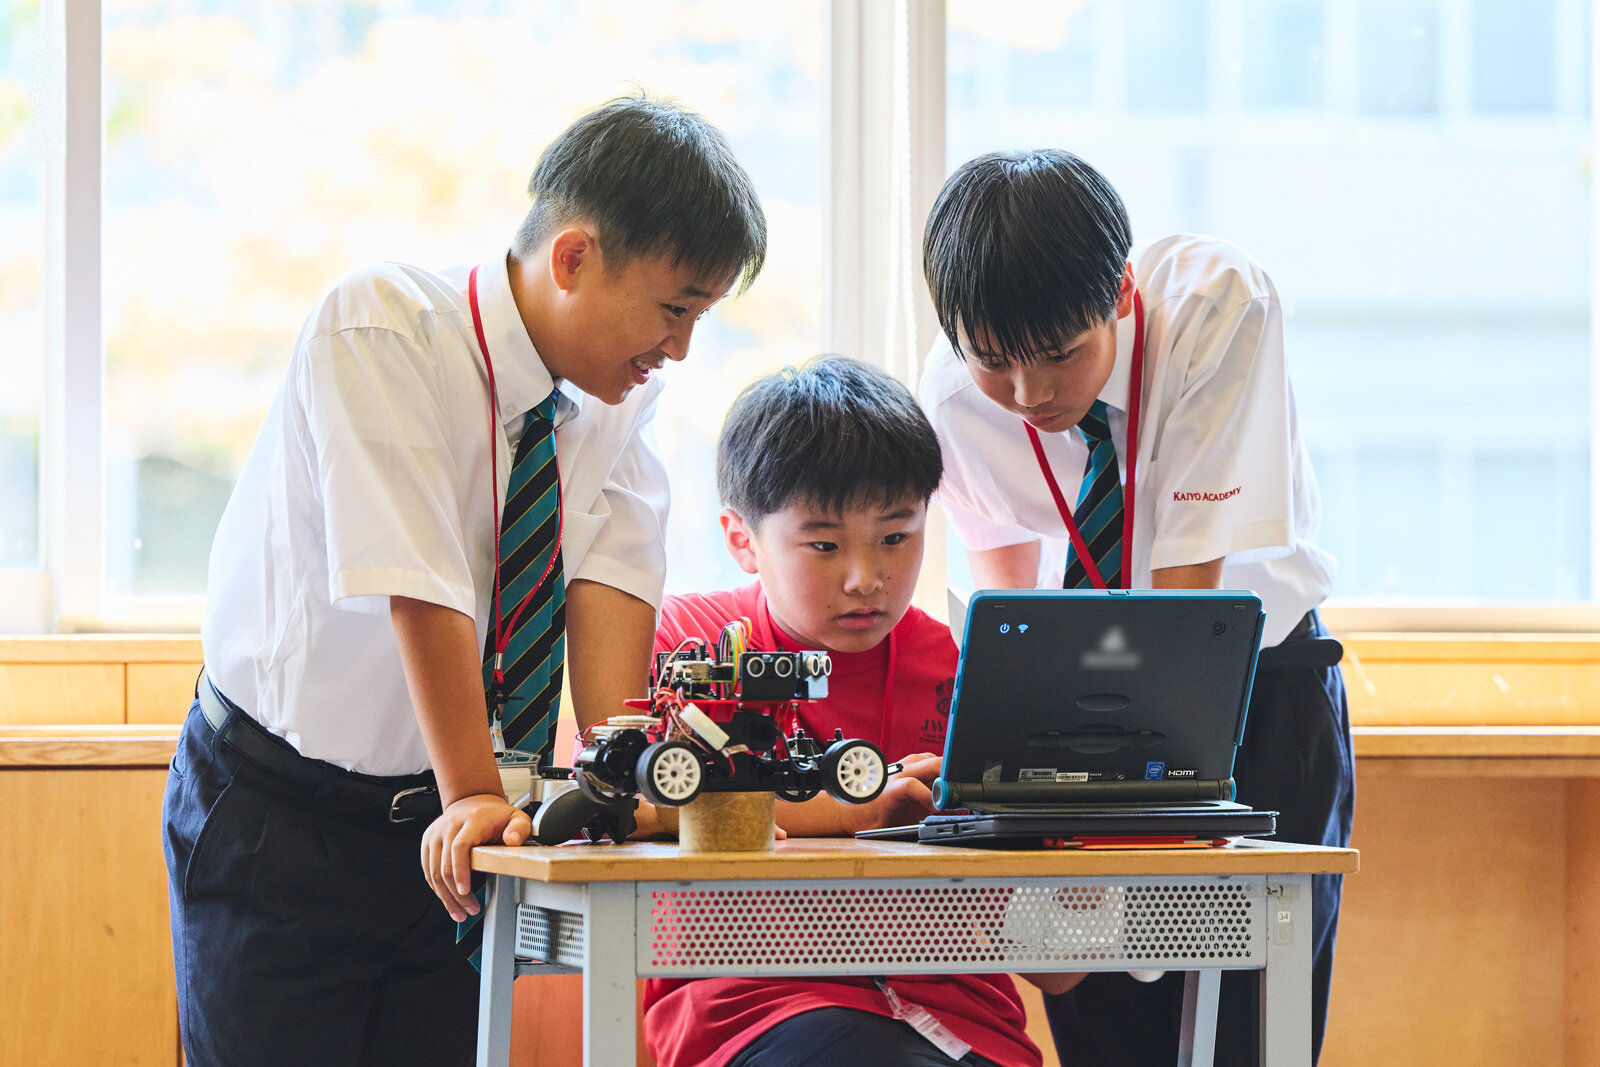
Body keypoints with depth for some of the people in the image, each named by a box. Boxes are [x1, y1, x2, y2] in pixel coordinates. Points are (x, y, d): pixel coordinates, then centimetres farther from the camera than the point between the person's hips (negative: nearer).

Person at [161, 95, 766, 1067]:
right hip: (279, 812, -5)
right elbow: (417, 587, -28)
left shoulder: (620, 394, -2)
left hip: (442, 822, 5)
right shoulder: (380, 329, -21)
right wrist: (472, 796, -33)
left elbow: (613, 573, -11)